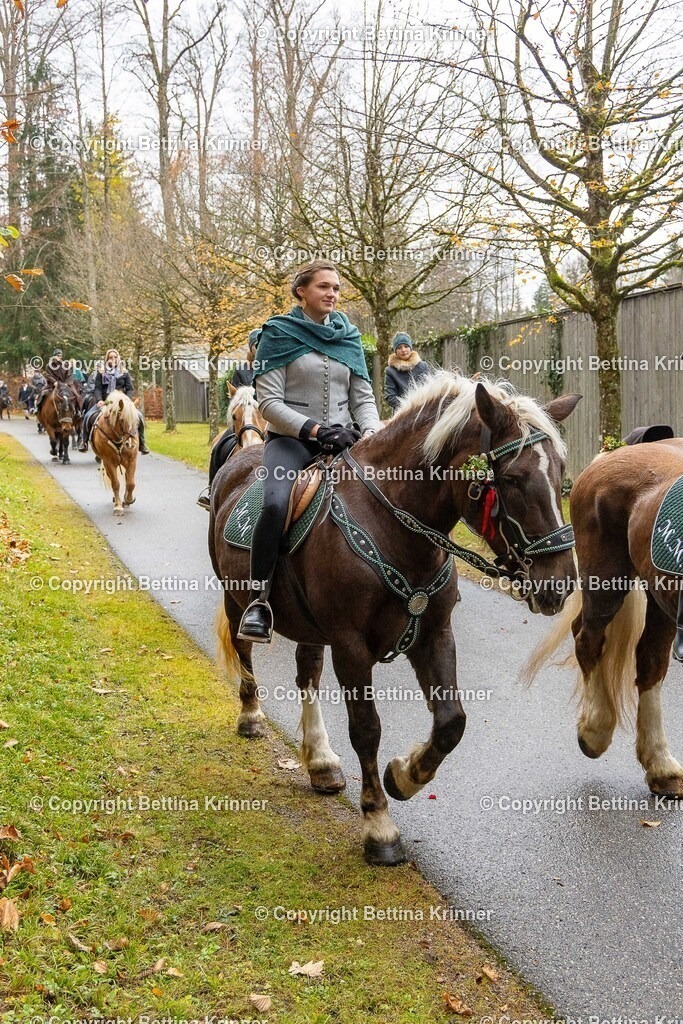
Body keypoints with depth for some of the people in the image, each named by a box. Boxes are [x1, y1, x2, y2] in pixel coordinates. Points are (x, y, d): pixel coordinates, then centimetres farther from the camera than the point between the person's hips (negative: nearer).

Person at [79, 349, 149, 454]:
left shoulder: (124, 373, 10)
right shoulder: (101, 373, 8)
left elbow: (130, 389, 4)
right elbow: (97, 388, 0)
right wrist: (99, 400, -19)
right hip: (104, 402, 0)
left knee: (139, 416, -20)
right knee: (89, 416, -25)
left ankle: (141, 443, -6)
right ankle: (84, 441, -7)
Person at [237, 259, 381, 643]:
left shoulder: (350, 337, 12)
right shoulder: (279, 334, -1)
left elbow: (363, 397, 12)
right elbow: (269, 402, -8)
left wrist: (371, 432, -9)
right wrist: (314, 429, -20)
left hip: (341, 439, 5)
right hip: (290, 439, -5)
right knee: (276, 505, -33)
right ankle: (259, 600, -22)